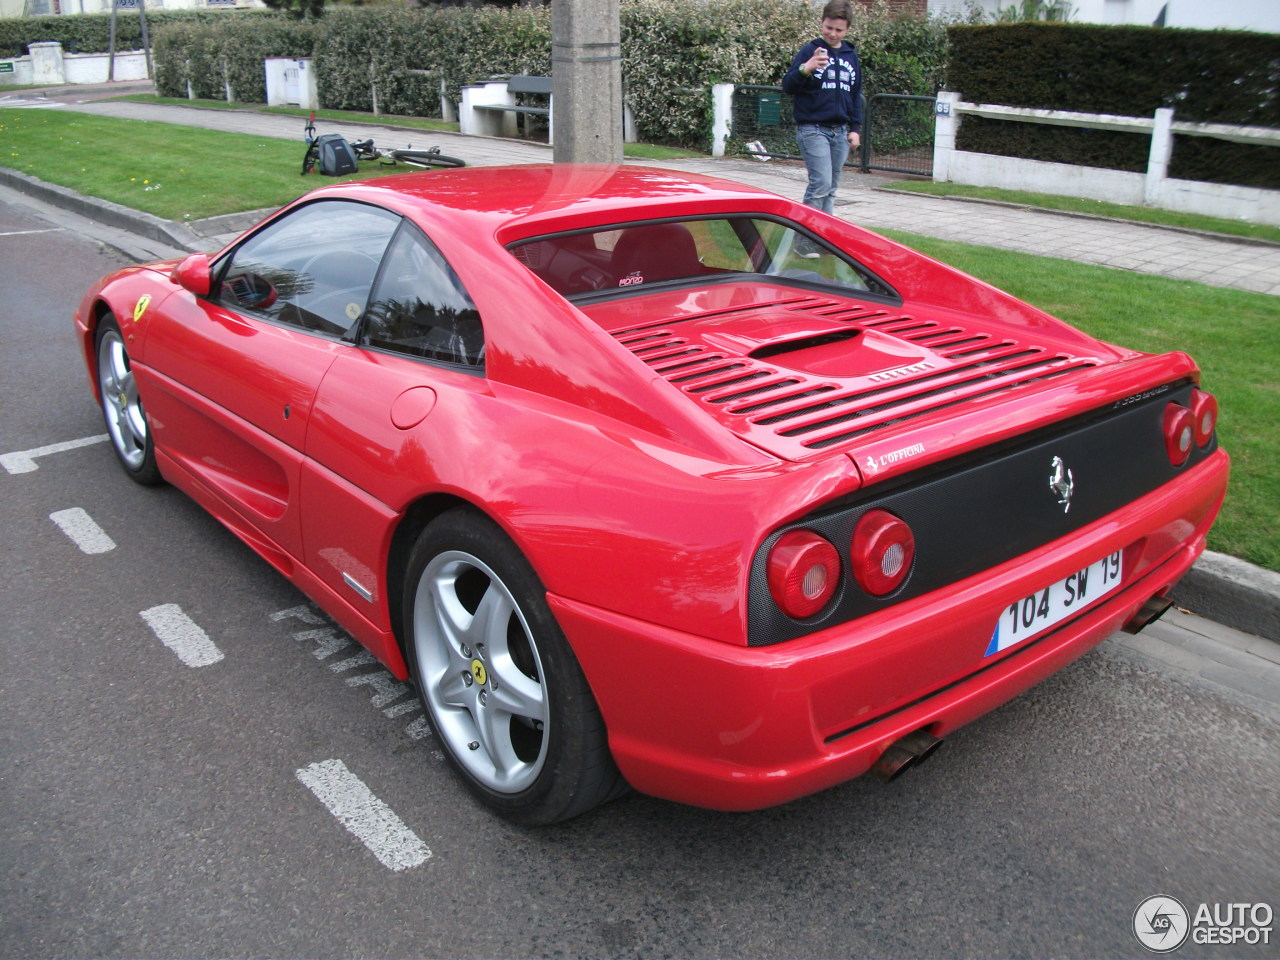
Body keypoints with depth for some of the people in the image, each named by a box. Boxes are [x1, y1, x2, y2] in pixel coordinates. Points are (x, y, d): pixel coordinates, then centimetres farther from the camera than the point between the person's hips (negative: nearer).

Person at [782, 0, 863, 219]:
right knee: (821, 183, -16)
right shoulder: (810, 51, -2)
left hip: (840, 133, 6)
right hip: (813, 129, -6)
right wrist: (805, 69, -31)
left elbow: (856, 96, 21)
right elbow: (788, 86, -11)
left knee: (831, 189, 9)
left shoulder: (852, 56, 14)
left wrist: (855, 129, 12)